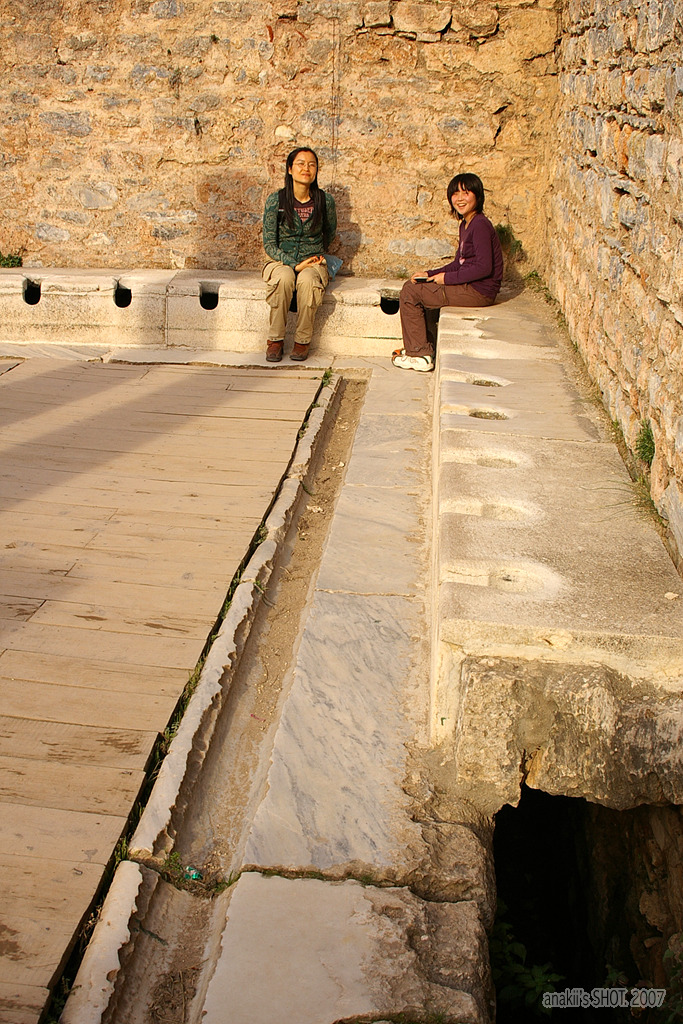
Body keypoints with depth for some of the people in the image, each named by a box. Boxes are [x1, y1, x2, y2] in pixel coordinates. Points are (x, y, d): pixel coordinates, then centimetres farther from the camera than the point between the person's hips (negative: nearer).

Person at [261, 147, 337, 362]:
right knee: (284, 278, -36)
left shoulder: (325, 200, -2)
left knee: (307, 280, -35)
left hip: (313, 264, 0)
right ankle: (275, 339, -21)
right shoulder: (275, 200, -5)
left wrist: (314, 255, 13)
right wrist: (295, 264, -15)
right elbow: (269, 244, -4)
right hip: (281, 261, 0)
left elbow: (330, 233, 18)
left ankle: (302, 341, -20)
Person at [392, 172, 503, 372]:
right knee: (412, 286, 16)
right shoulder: (466, 225, 14)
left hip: (479, 292, -10)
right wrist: (430, 274, 6)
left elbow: (484, 267, -24)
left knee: (410, 293, -10)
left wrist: (447, 278, -17)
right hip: (469, 287, 10)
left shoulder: (480, 225, -17)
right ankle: (417, 348, 19)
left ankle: (420, 355, -3)